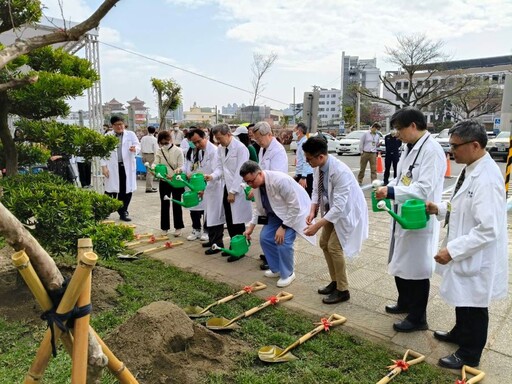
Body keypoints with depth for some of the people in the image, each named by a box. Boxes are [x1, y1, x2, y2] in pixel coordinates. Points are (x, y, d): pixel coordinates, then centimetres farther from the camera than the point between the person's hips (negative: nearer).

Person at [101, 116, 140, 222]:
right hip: (112, 167, -1)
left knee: (127, 190, 3)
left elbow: (138, 145, -2)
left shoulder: (131, 134, 8)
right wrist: (104, 166, -4)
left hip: (127, 167, 1)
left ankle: (123, 212, 16)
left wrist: (135, 148, -27)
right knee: (111, 190, 1)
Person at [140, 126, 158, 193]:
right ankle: (148, 188, -3)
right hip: (151, 155, -6)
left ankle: (151, 186, 24)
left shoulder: (143, 138, 5)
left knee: (148, 171, 17)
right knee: (150, 172, -3)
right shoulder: (154, 139, -10)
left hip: (144, 155, 6)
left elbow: (141, 148, 9)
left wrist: (143, 156, 18)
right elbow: (156, 150, -12)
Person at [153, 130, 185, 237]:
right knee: (164, 205, 9)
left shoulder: (178, 151, -8)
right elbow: (155, 163, -6)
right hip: (163, 181, 3)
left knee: (176, 204, 5)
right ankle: (165, 227, 20)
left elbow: (181, 166, -10)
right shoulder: (159, 151, 1)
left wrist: (178, 169, -32)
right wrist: (153, 167, -29)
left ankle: (178, 227, 17)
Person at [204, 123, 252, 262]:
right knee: (229, 221, 13)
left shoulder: (240, 148, -15)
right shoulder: (220, 149, 8)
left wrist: (233, 191, -18)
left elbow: (240, 172, -18)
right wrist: (213, 176, -13)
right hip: (226, 188, 7)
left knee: (237, 221, 0)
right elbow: (220, 167, 9)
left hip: (237, 190, -7)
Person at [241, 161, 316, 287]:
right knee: (265, 238, 0)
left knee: (284, 242, -19)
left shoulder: (280, 180, -35)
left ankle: (287, 274, 5)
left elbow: (294, 206, -29)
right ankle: (276, 269, 20)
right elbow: (258, 206, 4)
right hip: (276, 213, 8)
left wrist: (283, 227, -26)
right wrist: (251, 227, -1)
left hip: (295, 212, -7)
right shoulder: (256, 184, -11)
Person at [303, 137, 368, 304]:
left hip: (347, 211, -8)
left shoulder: (340, 172, -36)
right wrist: (312, 212, -14)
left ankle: (343, 290, 6)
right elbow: (316, 191, 1)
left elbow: (339, 207, -36)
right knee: (324, 243, 10)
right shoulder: (318, 167, -13)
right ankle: (335, 281, 27)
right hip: (332, 209, 8)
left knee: (334, 246, -11)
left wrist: (318, 225, -35)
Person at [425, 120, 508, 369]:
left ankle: (469, 355, 31)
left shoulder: (487, 178, -28)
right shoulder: (471, 170, 2)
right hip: (464, 253, 9)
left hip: (477, 258, -9)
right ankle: (460, 333, 50)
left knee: (473, 307, 11)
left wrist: (452, 249, -27)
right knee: (461, 300, 27)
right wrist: (440, 209, 1)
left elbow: (488, 229, -30)